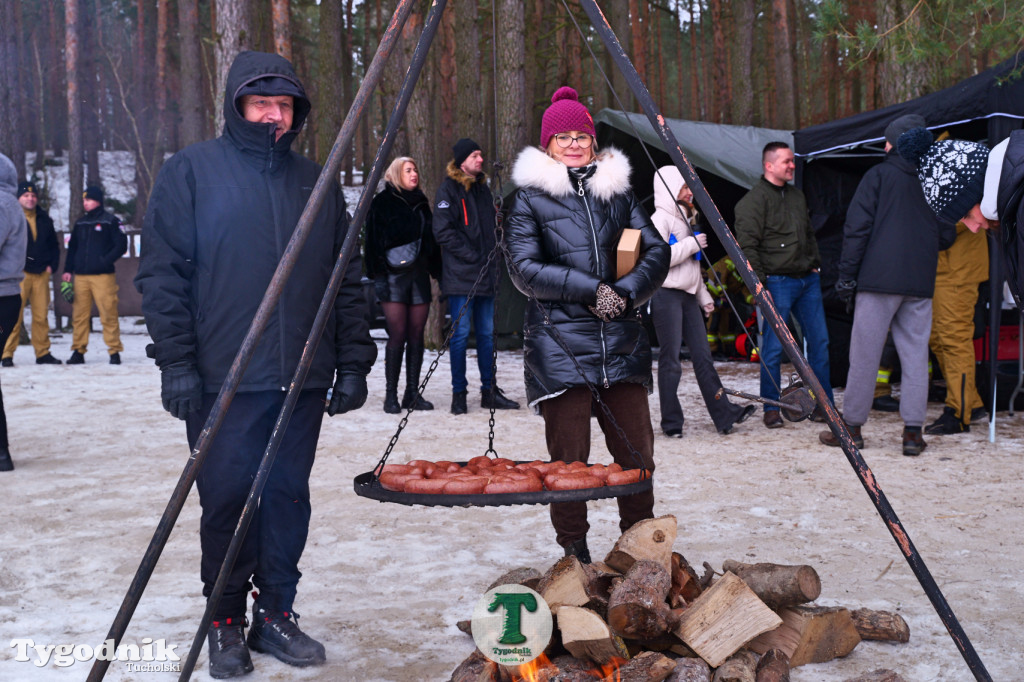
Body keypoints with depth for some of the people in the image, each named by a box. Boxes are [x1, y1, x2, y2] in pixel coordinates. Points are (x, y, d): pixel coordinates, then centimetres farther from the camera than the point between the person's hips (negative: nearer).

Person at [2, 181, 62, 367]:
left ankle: (43, 353, 13)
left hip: (41, 274, 4)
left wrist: (52, 265, 9)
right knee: (15, 316, -8)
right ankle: (7, 354, -3)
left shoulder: (44, 219, 15)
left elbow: (54, 245, 21)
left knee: (41, 315, 6)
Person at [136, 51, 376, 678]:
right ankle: (227, 623, 18)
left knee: (289, 497, 8)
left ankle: (277, 614, 21)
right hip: (224, 380, -3)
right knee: (228, 499, 2)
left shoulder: (317, 182, 13)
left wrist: (354, 361, 8)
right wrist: (177, 363, -10)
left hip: (302, 379, 3)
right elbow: (162, 274, -2)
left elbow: (348, 278, 14)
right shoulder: (191, 171, 3)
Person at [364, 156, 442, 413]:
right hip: (394, 275, -5)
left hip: (419, 274, 5)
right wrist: (378, 274, -11)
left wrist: (437, 271, 13)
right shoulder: (383, 202, 2)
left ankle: (412, 392, 9)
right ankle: (391, 395, -2)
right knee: (398, 334, -9)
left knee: (416, 334, 3)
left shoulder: (421, 202, 18)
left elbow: (432, 240, 21)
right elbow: (374, 240, -3)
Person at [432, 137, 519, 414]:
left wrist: (491, 256, 10)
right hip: (461, 276, -7)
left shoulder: (482, 188, 17)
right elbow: (442, 231, -14)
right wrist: (471, 256, -16)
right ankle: (459, 393, 5)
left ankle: (489, 391, 16)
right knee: (461, 334, -3)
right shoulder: (449, 189, -6)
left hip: (485, 275, 7)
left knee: (487, 333, 10)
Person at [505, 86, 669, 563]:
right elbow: (524, 269, -6)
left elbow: (657, 251, 11)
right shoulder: (531, 196, 4)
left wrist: (626, 292, -7)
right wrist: (590, 289, -13)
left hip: (621, 340, 4)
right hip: (559, 344, -3)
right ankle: (574, 554, 13)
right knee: (569, 460, -1)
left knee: (636, 452, 3)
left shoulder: (616, 189, 15)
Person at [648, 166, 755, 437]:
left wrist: (703, 295, 22)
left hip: (687, 296, 9)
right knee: (670, 361, -5)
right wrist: (692, 244, -14)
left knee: (703, 356, 4)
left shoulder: (684, 219, 22)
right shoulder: (660, 220, -8)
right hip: (666, 295, -9)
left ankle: (724, 414, 1)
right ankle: (671, 422, 2)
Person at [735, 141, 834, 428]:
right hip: (777, 282, -7)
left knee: (819, 341, 7)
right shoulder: (754, 199, -7)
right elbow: (747, 245, -12)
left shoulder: (797, 196, 18)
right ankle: (771, 408, 5)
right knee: (774, 346, -4)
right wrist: (758, 281, -17)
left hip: (807, 279, 7)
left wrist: (815, 264, 17)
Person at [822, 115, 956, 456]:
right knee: (915, 354, 7)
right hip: (921, 283, 4)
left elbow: (857, 226, -6)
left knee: (865, 354, 1)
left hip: (879, 278, -4)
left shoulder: (878, 175, -1)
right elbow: (947, 236, 12)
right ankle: (913, 431, 5)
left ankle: (852, 427, 7)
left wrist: (847, 274, -3)